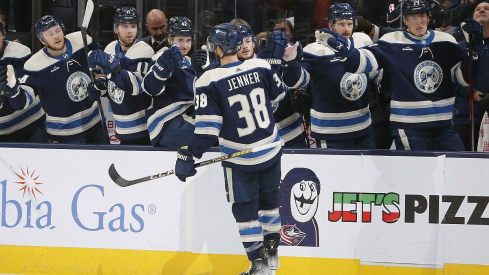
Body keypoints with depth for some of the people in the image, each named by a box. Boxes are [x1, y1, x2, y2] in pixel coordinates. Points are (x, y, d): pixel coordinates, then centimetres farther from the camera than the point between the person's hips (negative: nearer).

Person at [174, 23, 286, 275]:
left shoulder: (210, 82, -20)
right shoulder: (261, 67, -8)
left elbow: (207, 127, -20)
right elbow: (278, 96, 10)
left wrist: (188, 156, -12)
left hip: (239, 160, -4)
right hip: (271, 152, 4)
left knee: (245, 208, 9)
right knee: (268, 199, 22)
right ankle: (271, 253, 31)